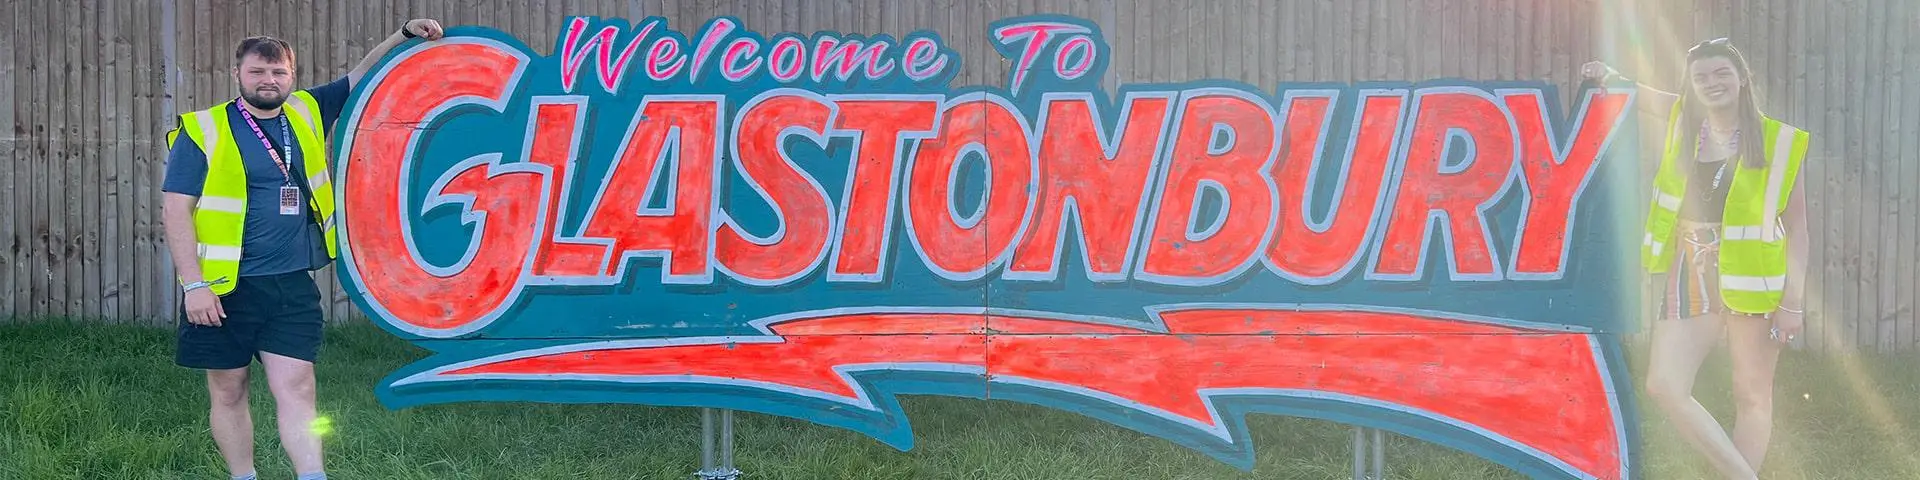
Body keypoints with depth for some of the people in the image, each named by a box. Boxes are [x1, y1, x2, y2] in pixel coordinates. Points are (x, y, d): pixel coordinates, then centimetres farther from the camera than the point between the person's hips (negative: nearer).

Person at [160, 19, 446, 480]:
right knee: (228, 393, 8)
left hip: (292, 287, 2)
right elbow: (175, 209, -8)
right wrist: (194, 284, -14)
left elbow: (361, 75, 17)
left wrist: (405, 35, 3)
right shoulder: (203, 130, -5)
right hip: (225, 289, -2)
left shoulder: (305, 114, 8)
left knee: (296, 389, -2)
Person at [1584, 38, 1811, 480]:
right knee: (1664, 387, -6)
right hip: (1690, 277, 4)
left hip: (1753, 277, -3)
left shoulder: (1778, 141, -4)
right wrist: (1608, 76, 1)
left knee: (1753, 395, 2)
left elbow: (1796, 227, -3)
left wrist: (1792, 300, -9)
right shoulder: (1682, 120, 5)